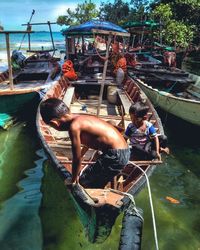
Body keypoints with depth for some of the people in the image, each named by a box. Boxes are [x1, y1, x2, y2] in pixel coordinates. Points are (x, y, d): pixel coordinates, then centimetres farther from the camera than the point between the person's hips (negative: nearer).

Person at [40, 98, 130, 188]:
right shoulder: (81, 118, 11)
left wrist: (73, 180, 9)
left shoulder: (74, 126, -16)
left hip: (115, 156, -9)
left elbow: (77, 158, -9)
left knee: (84, 182, 3)